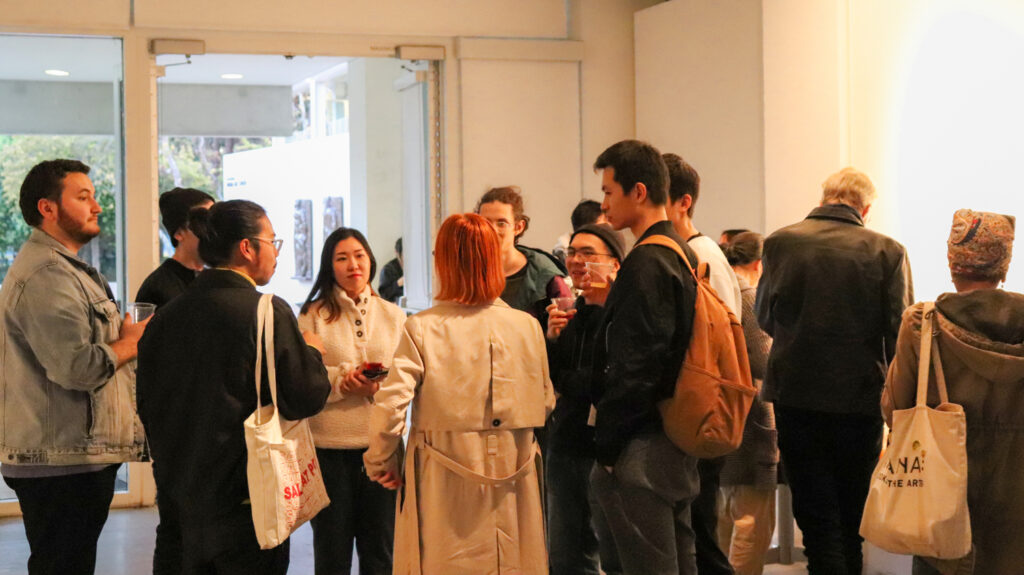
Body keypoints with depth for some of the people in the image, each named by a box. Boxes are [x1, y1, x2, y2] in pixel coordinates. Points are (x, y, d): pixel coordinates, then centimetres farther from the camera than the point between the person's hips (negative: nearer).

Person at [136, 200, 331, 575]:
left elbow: (147, 404, 8)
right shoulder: (269, 313, -15)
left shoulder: (167, 315, 2)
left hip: (186, 494, 6)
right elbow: (306, 399, -13)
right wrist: (311, 351, 5)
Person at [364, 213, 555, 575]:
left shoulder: (421, 329, -11)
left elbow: (390, 405, -14)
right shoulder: (527, 327, -4)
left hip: (443, 484, -2)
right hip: (512, 477, 2)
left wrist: (381, 462, 2)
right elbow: (545, 405, 5)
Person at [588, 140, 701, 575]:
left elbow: (634, 367, -20)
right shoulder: (683, 253, 13)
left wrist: (606, 445, -14)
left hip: (642, 448, -10)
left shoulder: (646, 263, -17)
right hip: (677, 439, 10)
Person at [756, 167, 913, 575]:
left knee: (817, 521, 3)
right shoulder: (888, 252, -8)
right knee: (851, 522, 17)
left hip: (796, 399, 0)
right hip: (861, 402, 1)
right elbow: (899, 336, -8)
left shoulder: (780, 243, -4)